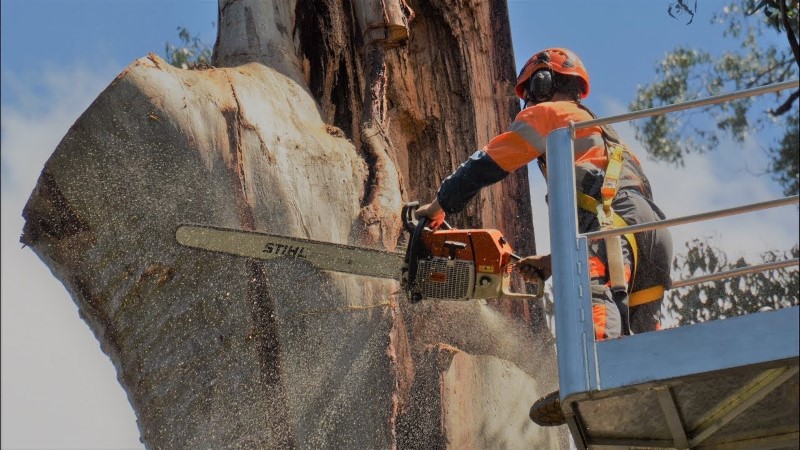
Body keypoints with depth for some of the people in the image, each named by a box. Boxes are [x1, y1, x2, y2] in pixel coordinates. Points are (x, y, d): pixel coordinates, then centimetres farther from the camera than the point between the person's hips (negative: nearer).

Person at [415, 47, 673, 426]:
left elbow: (487, 164, 16)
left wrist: (439, 206, 27)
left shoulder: (548, 112, 19)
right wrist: (553, 262, 34)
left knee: (593, 295, -35)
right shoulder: (602, 134, 43)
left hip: (615, 218, -9)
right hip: (653, 229, 9)